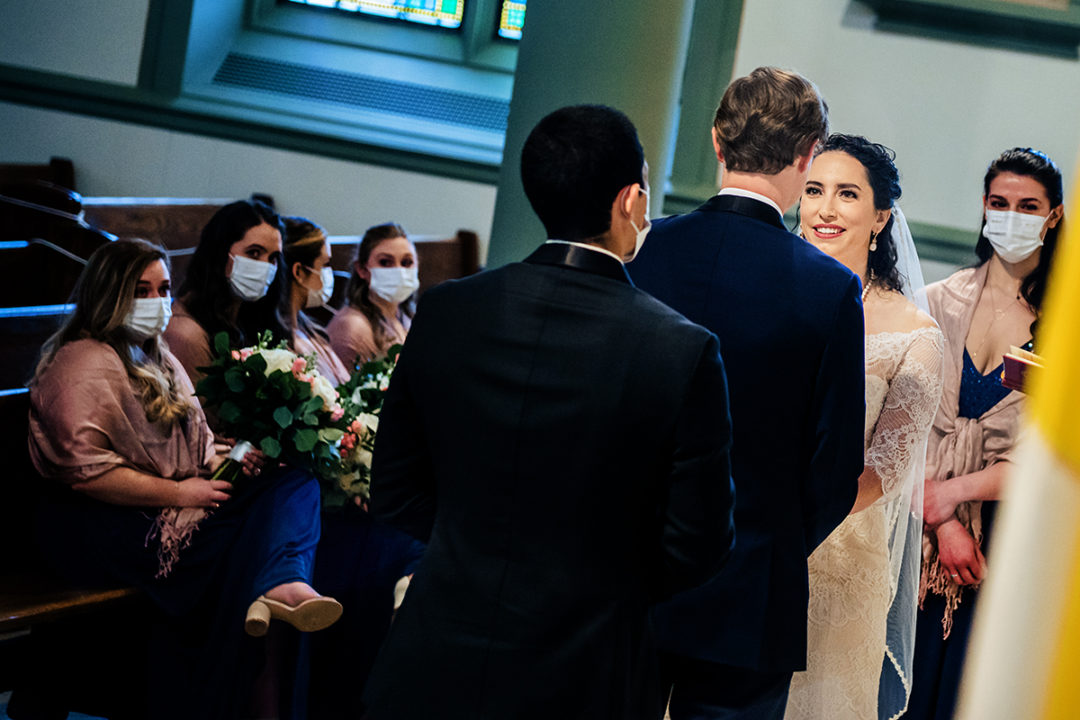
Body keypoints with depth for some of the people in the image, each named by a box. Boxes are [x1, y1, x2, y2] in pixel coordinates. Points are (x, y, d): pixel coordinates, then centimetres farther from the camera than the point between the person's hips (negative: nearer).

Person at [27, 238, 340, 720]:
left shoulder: (157, 359, 22)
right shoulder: (84, 364, -9)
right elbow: (85, 470, -19)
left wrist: (224, 461, 4)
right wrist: (176, 493, -17)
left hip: (168, 510, 9)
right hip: (96, 528, -8)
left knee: (296, 484, -16)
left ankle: (282, 585, -40)